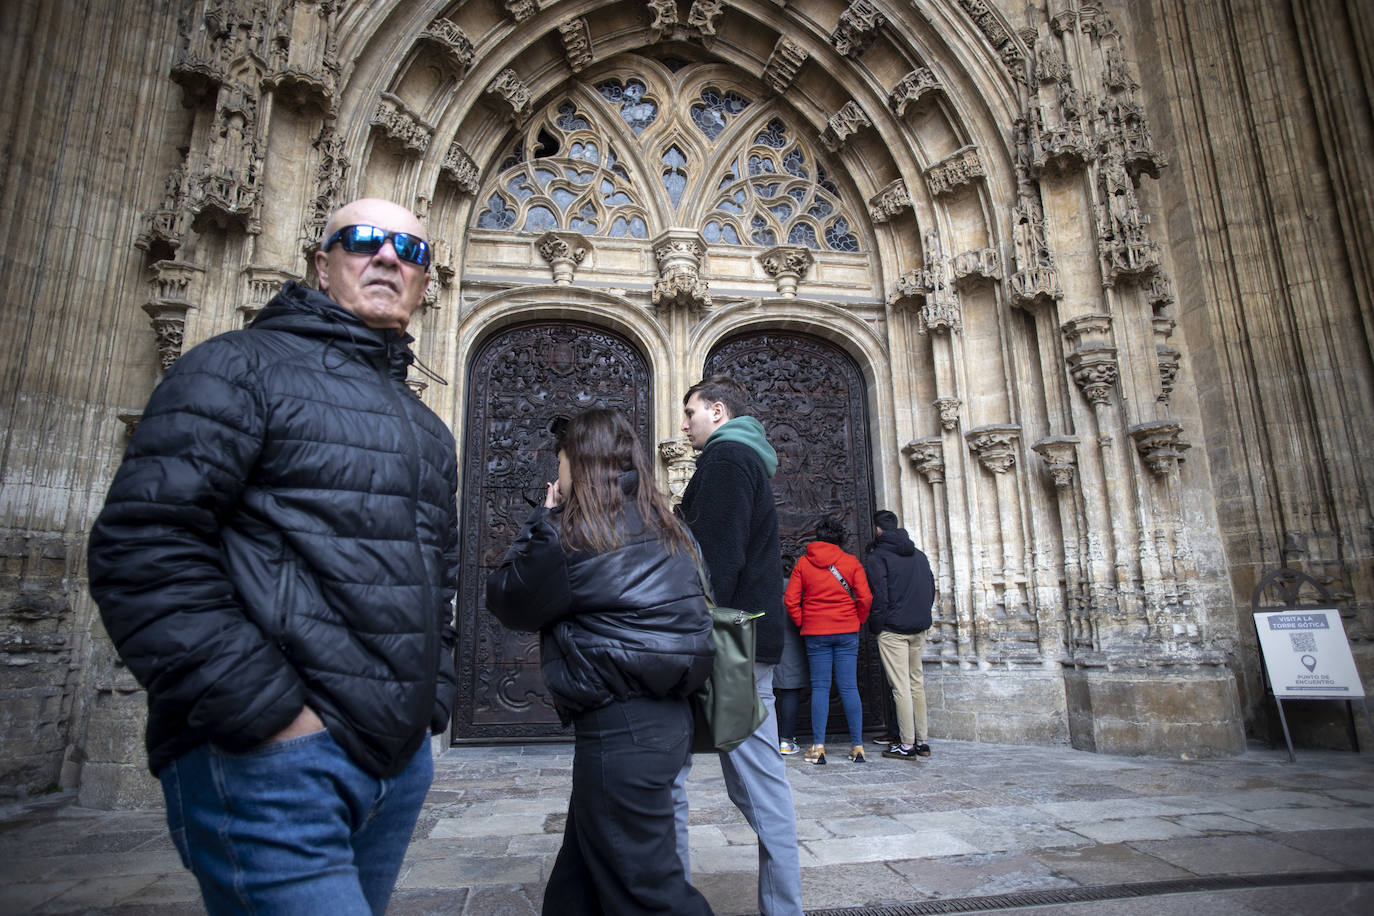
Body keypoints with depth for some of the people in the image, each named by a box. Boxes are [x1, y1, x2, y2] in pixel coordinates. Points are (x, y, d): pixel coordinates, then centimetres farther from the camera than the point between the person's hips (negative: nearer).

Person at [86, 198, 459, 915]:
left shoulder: (428, 431, 18)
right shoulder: (242, 366, -3)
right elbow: (143, 548, -14)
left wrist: (432, 702, 11)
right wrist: (270, 714, -18)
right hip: (268, 765, -7)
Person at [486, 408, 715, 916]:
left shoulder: (575, 532, -13)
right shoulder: (662, 528, 9)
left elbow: (507, 601, -2)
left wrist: (543, 518, 5)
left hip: (618, 726, -9)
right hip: (665, 716, 9)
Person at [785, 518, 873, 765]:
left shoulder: (803, 563, 1)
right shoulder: (851, 562, 1)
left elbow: (791, 599, -4)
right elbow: (865, 598, -5)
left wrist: (802, 623, 7)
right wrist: (858, 622, 9)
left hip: (816, 633, 0)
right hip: (847, 632, 0)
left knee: (819, 687, 2)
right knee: (849, 687, 4)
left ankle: (818, 747, 0)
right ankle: (857, 746, 6)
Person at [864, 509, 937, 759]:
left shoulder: (876, 557, -8)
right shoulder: (919, 555, 12)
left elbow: (879, 596, -14)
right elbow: (931, 590, 14)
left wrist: (875, 626, -4)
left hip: (892, 629, -6)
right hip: (919, 629, 6)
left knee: (901, 687, -4)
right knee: (917, 684, 13)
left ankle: (907, 745, -2)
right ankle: (922, 741, 17)